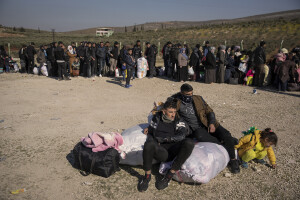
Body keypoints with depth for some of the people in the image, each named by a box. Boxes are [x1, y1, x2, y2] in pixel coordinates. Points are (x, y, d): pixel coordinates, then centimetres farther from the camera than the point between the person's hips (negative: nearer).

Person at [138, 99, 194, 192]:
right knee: (149, 144, -35)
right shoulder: (157, 118, 13)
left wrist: (162, 139, -10)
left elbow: (181, 136, -10)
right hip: (160, 152, -1)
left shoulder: (179, 121, 8)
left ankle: (169, 176, -21)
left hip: (173, 150, 1)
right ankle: (147, 176, -14)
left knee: (189, 142, -29)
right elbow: (150, 133, 25)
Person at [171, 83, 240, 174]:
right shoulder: (177, 103, 4)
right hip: (196, 129, -3)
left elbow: (209, 111, 13)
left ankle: (233, 160, 1)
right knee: (199, 135, -39)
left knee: (226, 135, -21)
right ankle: (222, 144, -16)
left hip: (208, 125, 3)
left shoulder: (198, 99, 13)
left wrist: (212, 123, -2)